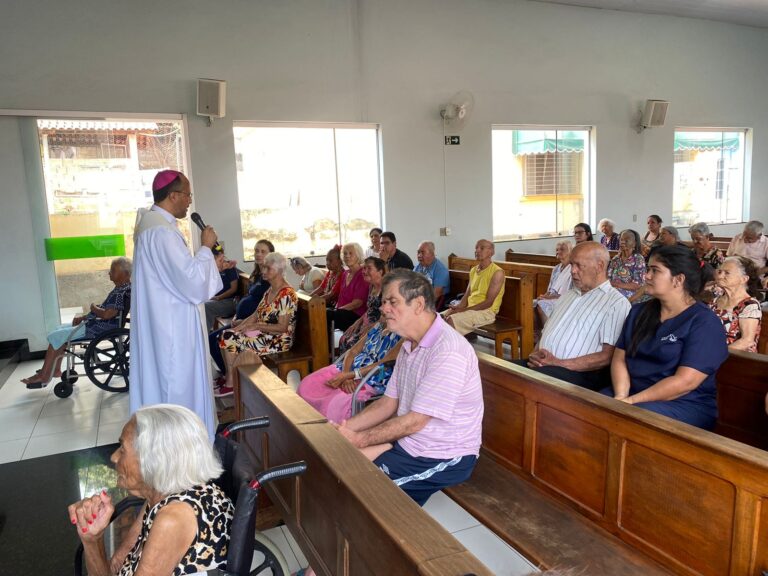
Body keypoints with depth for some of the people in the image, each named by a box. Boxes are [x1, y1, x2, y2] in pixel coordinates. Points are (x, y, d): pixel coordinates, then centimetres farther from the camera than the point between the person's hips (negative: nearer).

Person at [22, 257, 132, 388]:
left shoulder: (123, 291, -23)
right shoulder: (120, 288, 10)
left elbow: (107, 314, -31)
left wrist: (94, 308, -11)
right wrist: (83, 317, 10)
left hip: (99, 328, -11)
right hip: (95, 323, 11)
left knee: (55, 336, -5)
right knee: (61, 329, 21)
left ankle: (43, 377, 4)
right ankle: (56, 369, 21)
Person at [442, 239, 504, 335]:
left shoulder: (497, 272, -10)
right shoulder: (473, 270, 14)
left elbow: (489, 302, -15)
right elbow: (466, 295, 13)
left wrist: (463, 310, -18)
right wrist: (457, 307, -9)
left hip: (486, 311, -7)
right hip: (469, 308, 7)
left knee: (451, 321, -28)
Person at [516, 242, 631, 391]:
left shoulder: (617, 303, -2)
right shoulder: (567, 295, 23)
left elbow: (608, 356, -11)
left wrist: (559, 364, -17)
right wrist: (536, 354, 0)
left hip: (581, 373, -7)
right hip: (544, 364, 7)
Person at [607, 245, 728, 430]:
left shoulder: (705, 323, -7)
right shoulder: (639, 312, 13)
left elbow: (685, 382, -17)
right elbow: (619, 358, 6)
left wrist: (631, 401, -19)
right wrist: (621, 396, -13)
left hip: (685, 405, -5)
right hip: (632, 394, 6)